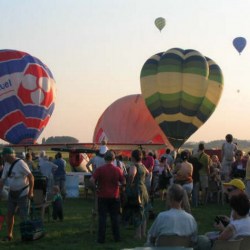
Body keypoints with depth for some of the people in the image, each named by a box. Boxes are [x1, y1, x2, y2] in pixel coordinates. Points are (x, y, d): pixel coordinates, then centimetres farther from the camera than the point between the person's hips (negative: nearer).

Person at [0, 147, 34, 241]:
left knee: (24, 216, -3)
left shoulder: (20, 164, -22)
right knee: (9, 214, 9)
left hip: (23, 194, -7)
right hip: (12, 193, 7)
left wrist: (30, 192, -20)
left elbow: (31, 177, -21)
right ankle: (9, 235, 20)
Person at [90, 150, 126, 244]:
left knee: (102, 217, 4)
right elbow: (124, 182, -2)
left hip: (103, 197, -2)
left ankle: (101, 238, 4)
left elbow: (92, 180, -17)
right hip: (114, 197, 2)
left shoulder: (100, 169, -9)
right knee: (115, 217, 12)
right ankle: (117, 237, 15)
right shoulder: (117, 170, -4)